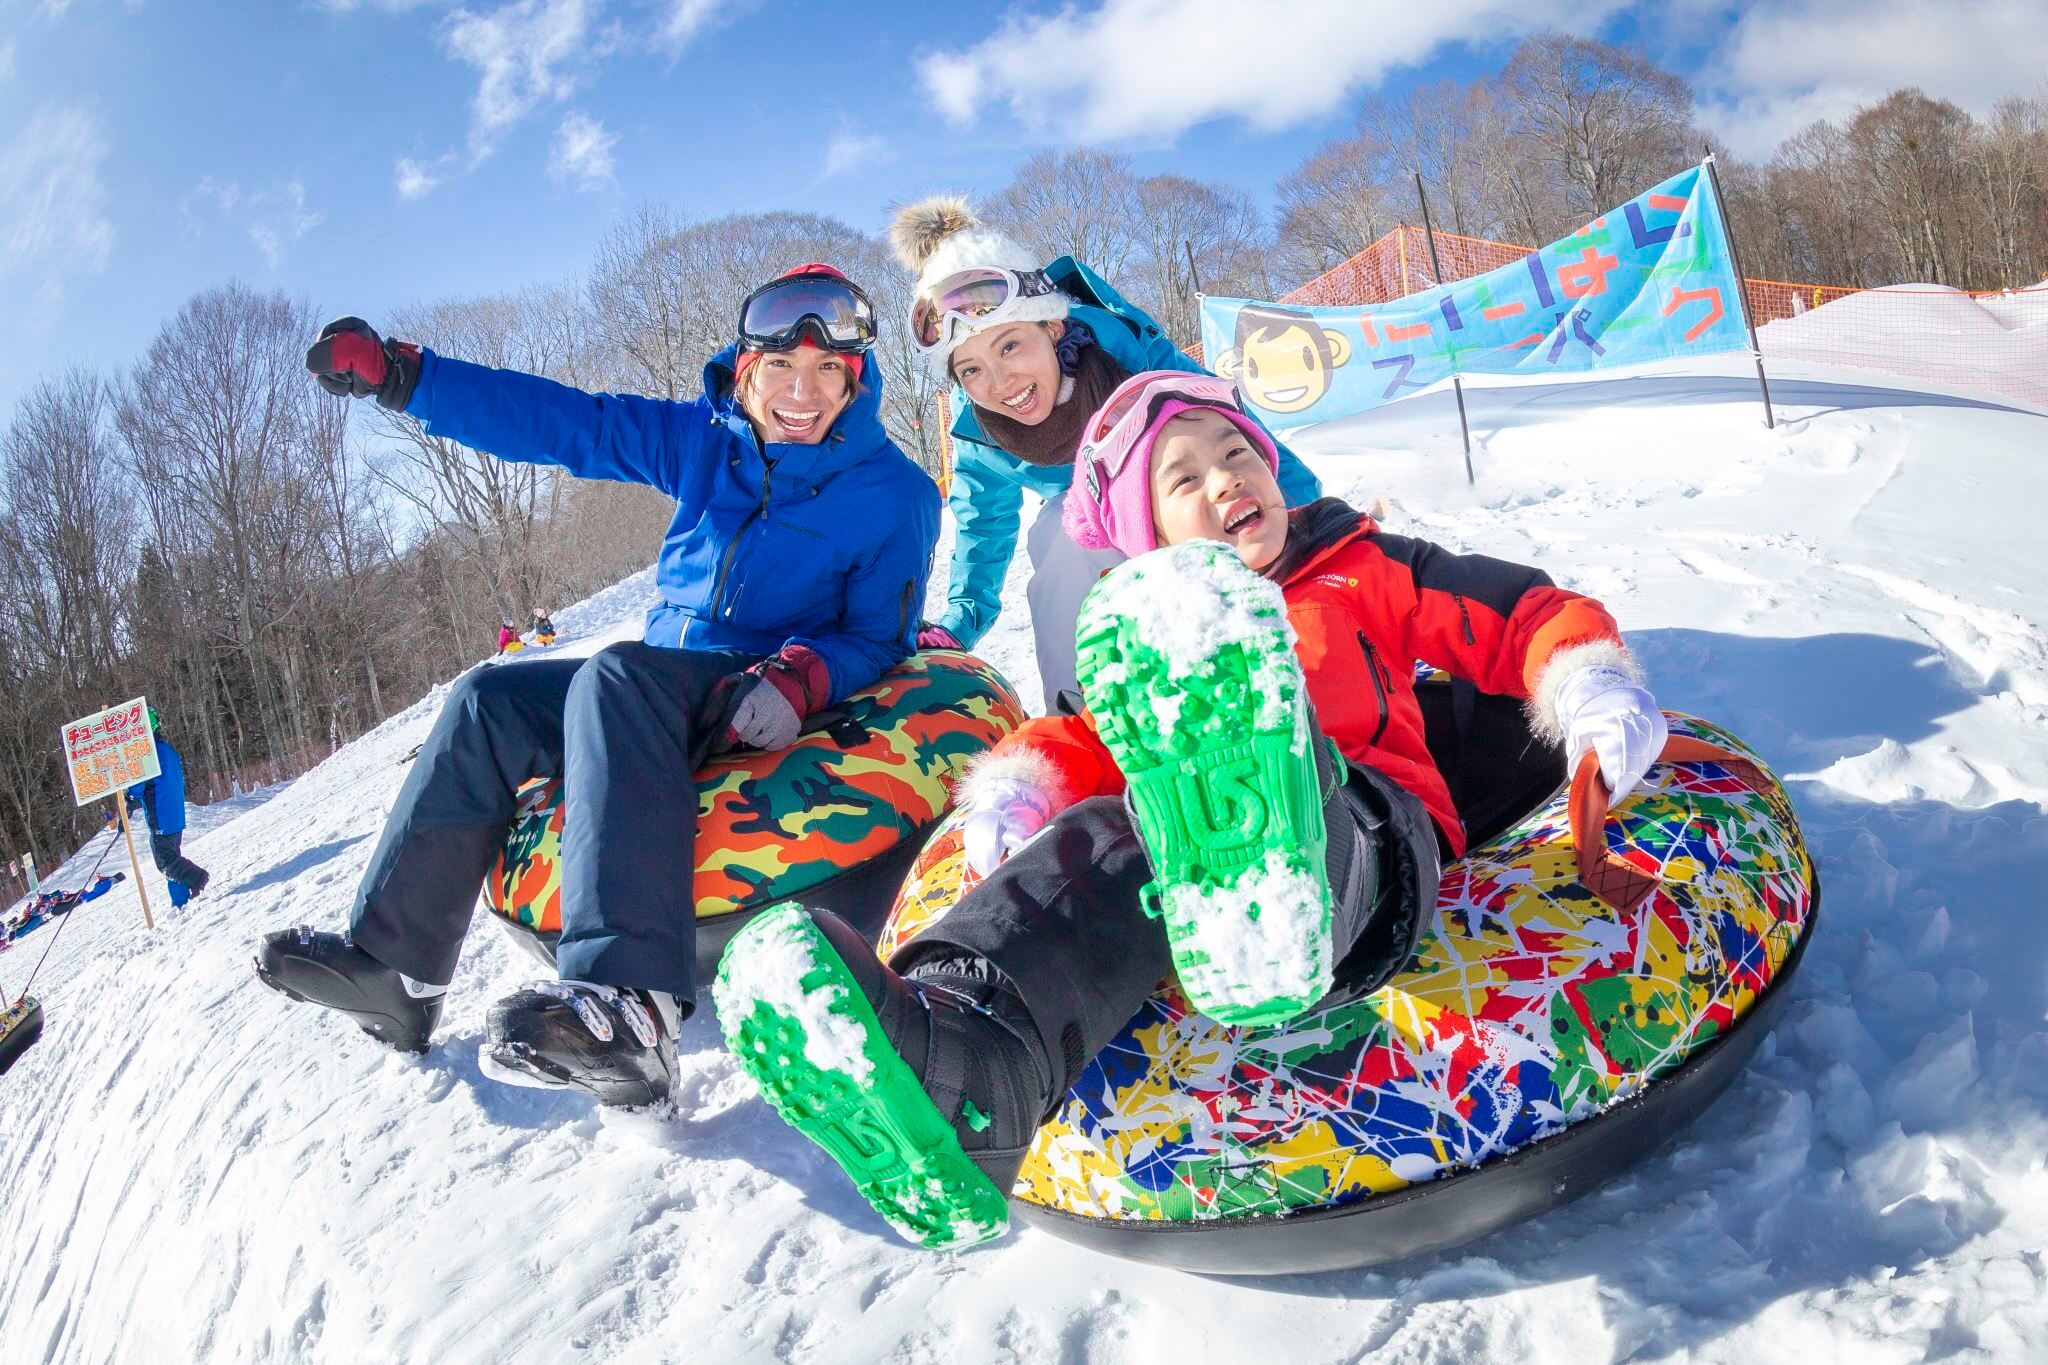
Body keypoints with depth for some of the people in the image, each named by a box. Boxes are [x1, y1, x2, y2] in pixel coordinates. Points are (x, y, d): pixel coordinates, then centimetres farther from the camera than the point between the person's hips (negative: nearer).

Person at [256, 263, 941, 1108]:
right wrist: (398, 375, 2)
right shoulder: (704, 441, 6)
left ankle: (628, 1004, -52)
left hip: (769, 708, -7)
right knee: (489, 703, -9)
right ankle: (392, 964, -6)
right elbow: (557, 421, 5)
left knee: (615, 679, -34)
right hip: (663, 687, 7)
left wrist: (800, 677, -30)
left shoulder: (896, 493, -6)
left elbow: (879, 637, -9)